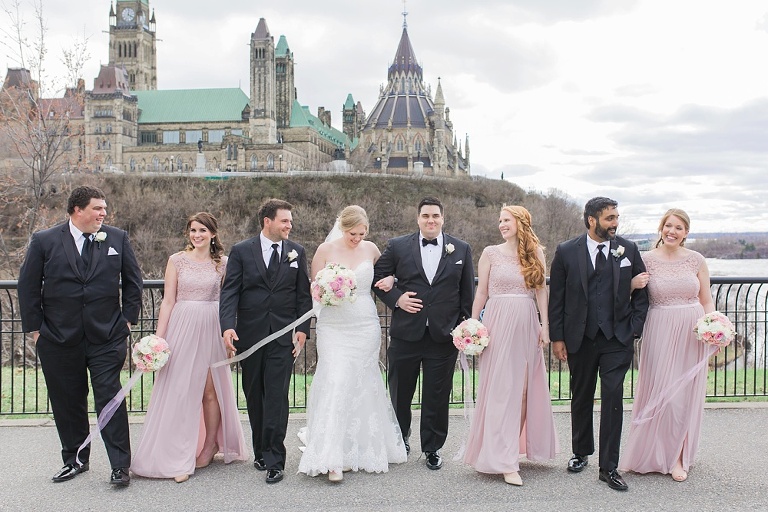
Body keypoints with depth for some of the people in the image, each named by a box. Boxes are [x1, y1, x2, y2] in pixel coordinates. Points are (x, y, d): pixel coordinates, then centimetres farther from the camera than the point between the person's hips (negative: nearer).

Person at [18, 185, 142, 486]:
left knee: (110, 400, -3)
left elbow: (132, 280, 10)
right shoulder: (44, 242, 0)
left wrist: (129, 318, 5)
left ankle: (120, 466, 4)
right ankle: (75, 460, 28)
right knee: (67, 403, 11)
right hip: (59, 340, 1)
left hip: (107, 337, -1)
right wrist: (35, 327, 1)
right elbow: (28, 287, 4)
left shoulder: (117, 239, 3)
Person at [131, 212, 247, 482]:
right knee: (179, 391, 0)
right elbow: (168, 301, 3)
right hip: (183, 328, 0)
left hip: (212, 328, 0)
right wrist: (158, 337, -2)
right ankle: (178, 457, 7)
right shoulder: (177, 260, 3)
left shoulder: (222, 263, 4)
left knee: (210, 389, 5)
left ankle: (210, 446, 23)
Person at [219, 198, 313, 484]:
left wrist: (302, 329, -2)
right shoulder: (241, 251, 1)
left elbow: (304, 295, 8)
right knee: (254, 397, 11)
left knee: (276, 397, -5)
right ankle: (260, 451, 25)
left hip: (283, 335, 0)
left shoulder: (297, 252, 6)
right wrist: (228, 326, -19)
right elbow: (230, 292, -5)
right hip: (249, 335, 1)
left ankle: (274, 461, -1)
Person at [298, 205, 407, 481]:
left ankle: (365, 448, 24)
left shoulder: (371, 249, 5)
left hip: (366, 326, 2)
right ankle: (331, 459, -10)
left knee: (362, 385, 7)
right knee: (335, 384, -12)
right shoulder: (326, 250, -2)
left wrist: (389, 280, 2)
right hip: (333, 327, -2)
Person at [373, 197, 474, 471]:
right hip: (406, 334, 0)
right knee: (400, 393, 14)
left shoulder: (461, 249, 4)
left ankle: (432, 448, 25)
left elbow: (467, 293, 6)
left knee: (437, 397, 8)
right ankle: (400, 439, 37)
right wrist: (396, 299, -8)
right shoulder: (397, 246, 1)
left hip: (443, 335, 0)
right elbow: (377, 278, 7)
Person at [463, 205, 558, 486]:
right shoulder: (491, 253, 2)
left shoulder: (535, 253, 8)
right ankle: (504, 460, 0)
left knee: (525, 387, 7)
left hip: (527, 324, 3)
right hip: (499, 323, -2)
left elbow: (541, 291, 8)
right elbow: (481, 292, 3)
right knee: (500, 389, -3)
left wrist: (544, 325, 2)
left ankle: (518, 447, 23)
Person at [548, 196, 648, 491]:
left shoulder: (628, 250, 2)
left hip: (617, 339, 0)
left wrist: (634, 329, 0)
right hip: (580, 339, 0)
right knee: (581, 398, 14)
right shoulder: (567, 252, -2)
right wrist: (557, 337, -3)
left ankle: (608, 467, 4)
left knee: (613, 399, -5)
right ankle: (581, 453, 34)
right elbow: (556, 298, 0)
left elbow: (641, 292, 8)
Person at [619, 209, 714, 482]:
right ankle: (658, 453, 16)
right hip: (661, 332, -2)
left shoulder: (696, 259, 3)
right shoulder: (647, 259, -1)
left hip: (693, 333, 2)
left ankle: (679, 455, 22)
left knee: (687, 393, 7)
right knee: (662, 392, -1)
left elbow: (706, 300, 8)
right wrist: (633, 284, -15)